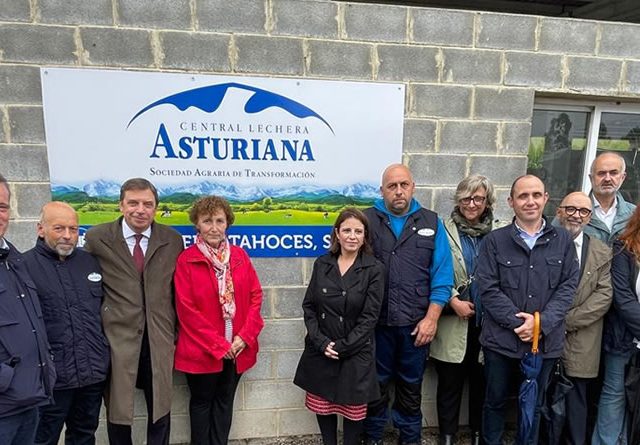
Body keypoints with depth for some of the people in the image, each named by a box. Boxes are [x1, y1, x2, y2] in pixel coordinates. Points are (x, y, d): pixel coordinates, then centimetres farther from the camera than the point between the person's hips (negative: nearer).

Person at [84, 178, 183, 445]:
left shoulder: (172, 240, 0)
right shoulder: (97, 238, -4)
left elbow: (177, 290, 5)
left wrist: (177, 333, 4)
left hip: (159, 340, 1)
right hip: (116, 338, -1)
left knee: (160, 409, 15)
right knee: (117, 410, 16)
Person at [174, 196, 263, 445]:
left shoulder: (239, 255, 2)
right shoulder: (186, 260, -9)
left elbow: (255, 296, 2)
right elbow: (186, 309, -12)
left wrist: (245, 336, -9)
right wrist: (217, 344, -13)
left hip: (237, 347, 3)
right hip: (201, 349, -3)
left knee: (225, 401, 18)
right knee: (202, 402, 16)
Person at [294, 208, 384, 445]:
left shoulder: (373, 269, -7)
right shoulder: (322, 264, 2)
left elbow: (369, 316, -9)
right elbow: (309, 306, 2)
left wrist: (342, 347, -13)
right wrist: (321, 342, -9)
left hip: (355, 353, -2)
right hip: (320, 351, 3)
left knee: (353, 407, 10)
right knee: (322, 405, 15)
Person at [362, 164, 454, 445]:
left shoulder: (431, 223, 3)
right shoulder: (367, 220, -1)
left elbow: (442, 275, 0)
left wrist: (431, 318, -7)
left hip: (416, 323, 1)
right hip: (375, 321, -1)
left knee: (411, 385, 17)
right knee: (376, 383, 15)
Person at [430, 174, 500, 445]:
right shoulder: (444, 230, -2)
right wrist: (453, 300, -14)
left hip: (487, 322, 2)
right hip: (453, 323, -1)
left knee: (482, 383, 15)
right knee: (449, 385, 9)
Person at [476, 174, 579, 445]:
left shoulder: (562, 240, 5)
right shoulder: (494, 241, -2)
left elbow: (568, 286, -1)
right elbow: (488, 289, -7)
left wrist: (541, 322, -12)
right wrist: (518, 321, -15)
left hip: (546, 340, 2)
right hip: (501, 339, -1)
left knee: (534, 404, 18)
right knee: (495, 401, 14)